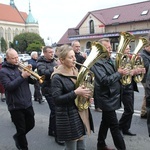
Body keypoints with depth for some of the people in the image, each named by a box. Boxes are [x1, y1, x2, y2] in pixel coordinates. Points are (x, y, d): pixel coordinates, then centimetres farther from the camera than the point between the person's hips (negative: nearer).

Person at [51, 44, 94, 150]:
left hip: (81, 114, 8)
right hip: (68, 118, -7)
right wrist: (76, 93, -26)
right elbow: (57, 100, -21)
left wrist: (86, 92, -1)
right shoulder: (57, 77, -15)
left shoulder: (76, 71, 8)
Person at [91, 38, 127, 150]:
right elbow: (105, 81, -28)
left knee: (106, 122, 20)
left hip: (110, 98, 9)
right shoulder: (97, 63, -18)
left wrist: (122, 72, 3)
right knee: (115, 126, -2)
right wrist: (119, 73, -20)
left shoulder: (109, 60, 9)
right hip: (107, 99, -9)